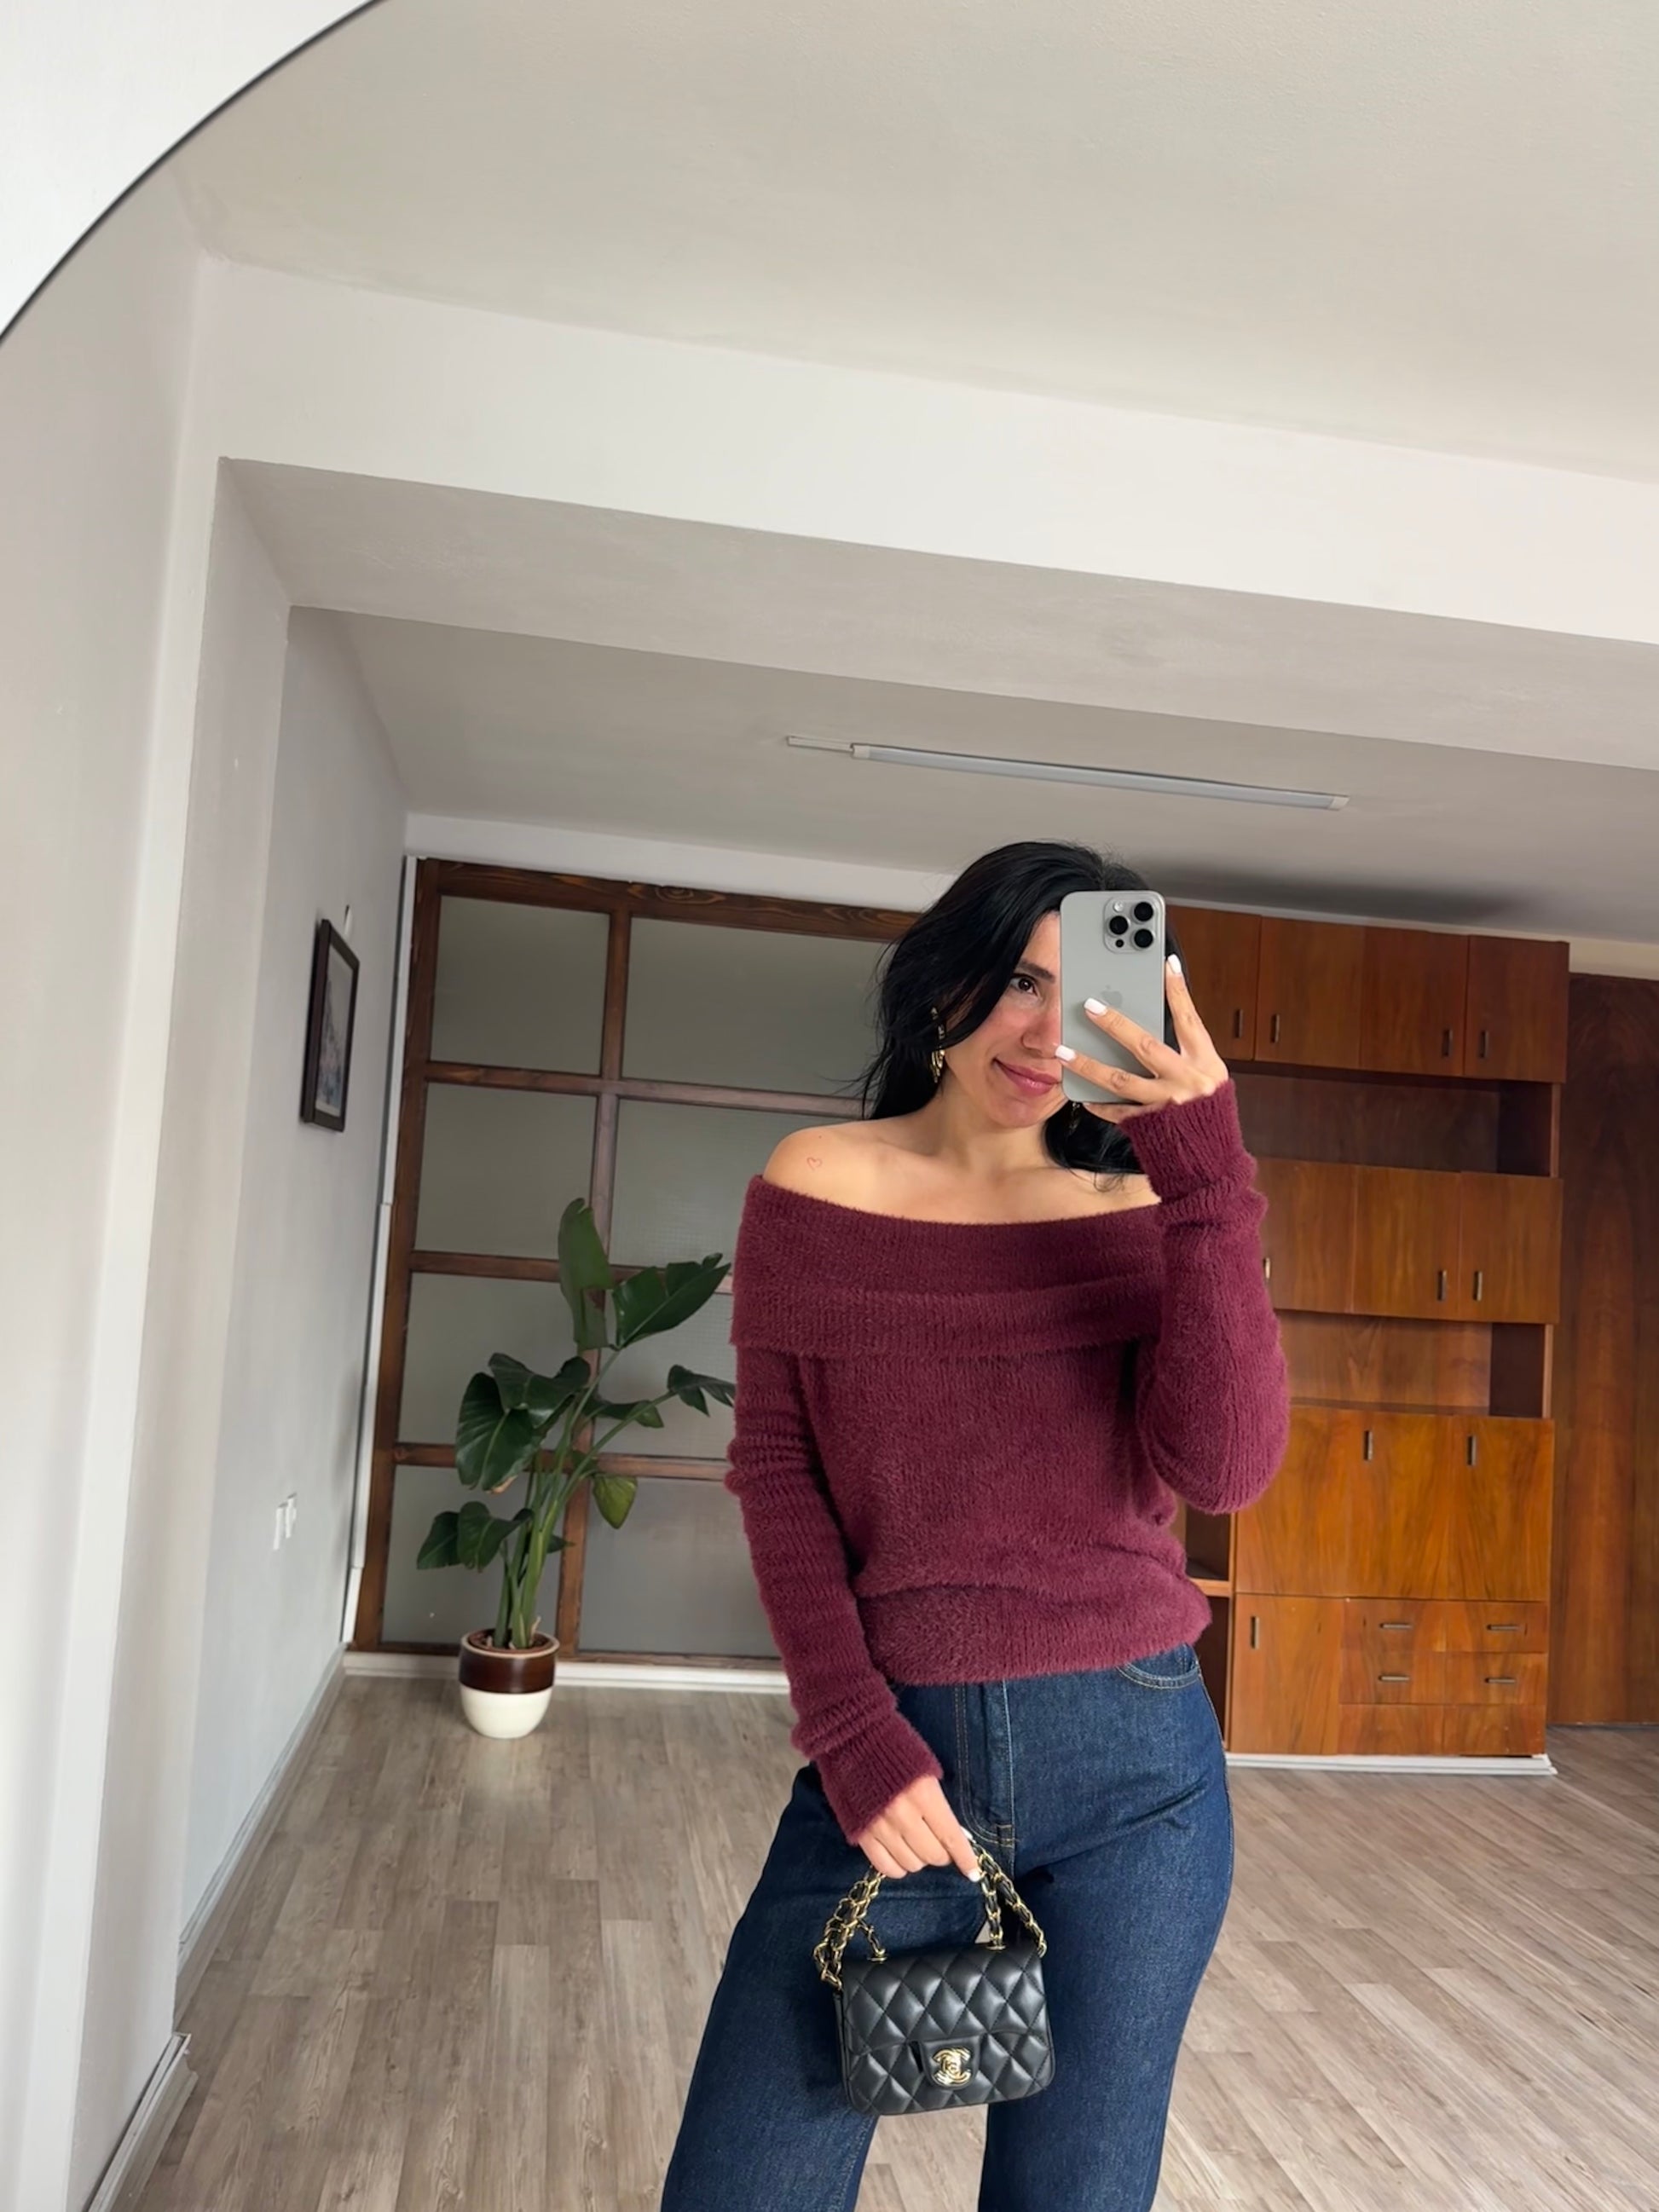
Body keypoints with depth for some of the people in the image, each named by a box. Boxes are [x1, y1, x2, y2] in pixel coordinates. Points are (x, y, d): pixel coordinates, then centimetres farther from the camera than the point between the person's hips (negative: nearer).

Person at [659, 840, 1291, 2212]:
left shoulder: (1144, 1215, 0)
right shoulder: (814, 1188, 0)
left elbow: (1226, 1468, -13)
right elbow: (774, 1466, 0)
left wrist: (1212, 1178, -21)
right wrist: (851, 1734, -9)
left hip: (1130, 1763, 1)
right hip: (887, 1755, 0)